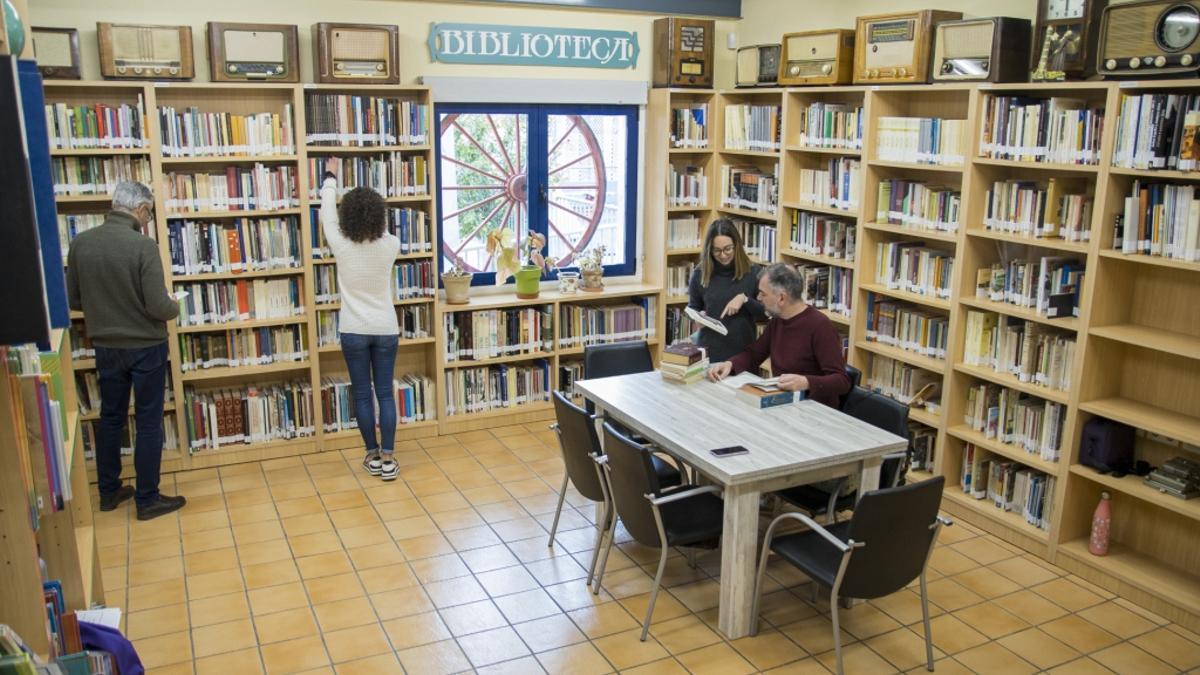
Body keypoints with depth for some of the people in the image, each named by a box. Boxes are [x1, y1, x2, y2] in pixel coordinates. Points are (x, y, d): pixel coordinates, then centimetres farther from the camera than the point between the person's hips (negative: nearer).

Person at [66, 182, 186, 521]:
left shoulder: (80, 243, -4)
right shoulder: (144, 246, -20)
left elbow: (73, 300, 5)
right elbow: (158, 307, -21)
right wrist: (175, 306, 0)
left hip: (105, 347, 5)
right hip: (146, 347, -5)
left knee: (110, 417, 18)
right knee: (148, 422, 5)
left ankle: (109, 491, 30)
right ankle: (147, 499, 13)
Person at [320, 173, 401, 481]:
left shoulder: (341, 246, -12)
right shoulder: (390, 246, -10)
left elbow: (327, 215, 7)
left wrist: (330, 182, 25)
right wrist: (372, 204, 33)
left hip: (354, 331, -1)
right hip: (386, 329, 1)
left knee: (362, 395, 9)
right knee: (385, 393, 6)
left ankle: (373, 457, 17)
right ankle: (388, 459, 7)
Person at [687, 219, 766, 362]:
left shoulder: (754, 272, -4)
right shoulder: (699, 274, -2)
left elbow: (768, 313, -4)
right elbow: (692, 309, 11)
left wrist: (745, 299, -18)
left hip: (743, 351, 0)